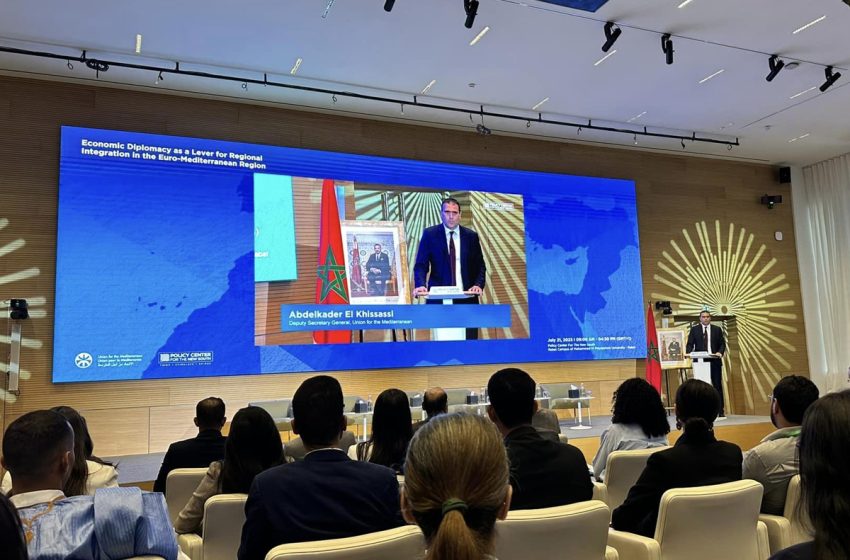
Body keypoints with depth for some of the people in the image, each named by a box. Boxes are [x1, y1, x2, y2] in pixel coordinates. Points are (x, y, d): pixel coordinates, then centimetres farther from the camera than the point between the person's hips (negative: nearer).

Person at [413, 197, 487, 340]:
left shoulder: (471, 236, 8)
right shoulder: (429, 234, 3)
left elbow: (480, 266, 11)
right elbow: (421, 265, 0)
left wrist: (478, 284, -8)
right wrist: (421, 285, -18)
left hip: (466, 296, 2)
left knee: (469, 338, 1)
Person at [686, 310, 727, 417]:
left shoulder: (717, 329, 9)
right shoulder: (694, 329, 7)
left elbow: (722, 344, 5)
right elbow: (689, 344, 2)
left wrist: (720, 352, -14)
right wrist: (688, 353, -17)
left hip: (715, 361, 1)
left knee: (717, 386, 4)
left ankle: (721, 411, 11)